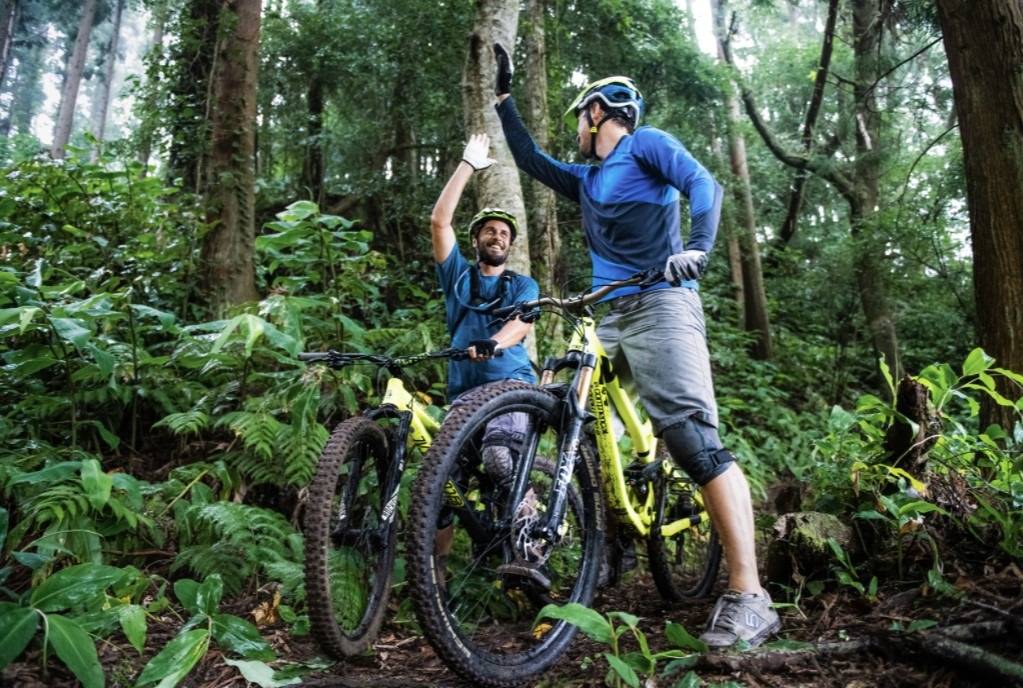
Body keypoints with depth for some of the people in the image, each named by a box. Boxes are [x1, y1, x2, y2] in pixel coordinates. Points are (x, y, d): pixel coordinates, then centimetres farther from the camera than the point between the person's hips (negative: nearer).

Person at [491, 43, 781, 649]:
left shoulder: (646, 143, 6)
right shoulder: (587, 180, 26)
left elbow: (704, 185, -8)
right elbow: (529, 158, 35)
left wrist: (698, 247, -27)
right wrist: (503, 96, 39)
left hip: (660, 307, -8)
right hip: (606, 317, 9)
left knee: (695, 440, -19)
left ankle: (749, 598, -18)